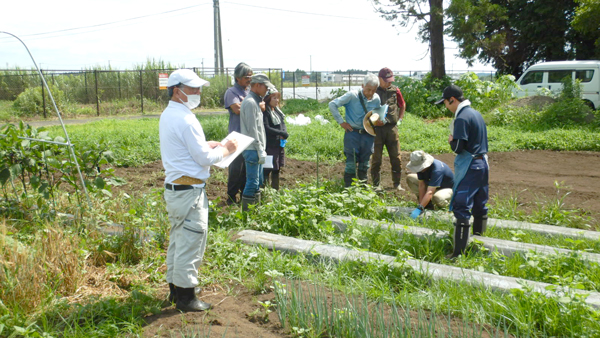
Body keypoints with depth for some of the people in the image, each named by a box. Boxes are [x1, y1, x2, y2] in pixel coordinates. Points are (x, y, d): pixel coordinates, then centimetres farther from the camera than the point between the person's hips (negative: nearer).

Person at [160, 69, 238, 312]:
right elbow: (204, 157, -18)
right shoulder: (185, 120, -19)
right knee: (191, 242, -2)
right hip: (189, 191, -11)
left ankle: (175, 289, 30)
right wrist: (225, 149, -2)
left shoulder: (168, 115, 13)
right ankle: (186, 297, 7)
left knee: (178, 240, 19)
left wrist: (208, 145, 13)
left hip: (173, 187, 11)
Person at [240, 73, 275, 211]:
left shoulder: (255, 101, 17)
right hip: (252, 149, -10)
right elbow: (252, 130, -19)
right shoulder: (250, 102, -14)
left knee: (258, 181, 16)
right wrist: (260, 150, -18)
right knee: (252, 182, -6)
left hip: (256, 149, 10)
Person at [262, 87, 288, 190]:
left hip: (280, 144, 9)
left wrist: (284, 134, -7)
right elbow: (266, 128, -20)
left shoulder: (277, 111, 13)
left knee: (277, 169, 15)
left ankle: (275, 190, 24)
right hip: (270, 146, -9)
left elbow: (283, 124, 14)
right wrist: (281, 133, -16)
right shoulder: (265, 112, -13)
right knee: (267, 170, -7)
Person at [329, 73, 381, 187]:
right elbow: (332, 105, -7)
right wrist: (341, 122, -8)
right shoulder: (352, 96, -10)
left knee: (364, 164, 12)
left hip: (368, 135, 4)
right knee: (351, 162, -4)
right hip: (352, 133, -4)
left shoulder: (377, 99, 4)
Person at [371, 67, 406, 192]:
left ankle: (397, 183, 18)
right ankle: (376, 184, 13)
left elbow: (402, 106, 23)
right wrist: (373, 121, -12)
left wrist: (400, 119, 12)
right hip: (377, 129, -3)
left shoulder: (395, 90, 8)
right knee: (376, 158, 3)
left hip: (392, 127, 3)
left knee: (396, 157, 6)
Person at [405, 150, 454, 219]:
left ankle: (446, 203, -2)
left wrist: (419, 209, -49)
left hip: (448, 188, -7)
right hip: (431, 185, 7)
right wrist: (421, 203, -22)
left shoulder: (437, 170, -39)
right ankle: (427, 203, -2)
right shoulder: (420, 166, -18)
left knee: (437, 197, -43)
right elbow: (422, 185, -16)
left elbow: (430, 192, -44)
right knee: (409, 178, -9)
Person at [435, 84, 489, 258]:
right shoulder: (476, 114, 13)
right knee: (479, 207, 16)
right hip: (482, 164, 10)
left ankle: (459, 252, -10)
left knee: (461, 208, -9)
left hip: (469, 168, -10)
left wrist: (451, 140, -1)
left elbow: (458, 147, -20)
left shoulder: (462, 118, -16)